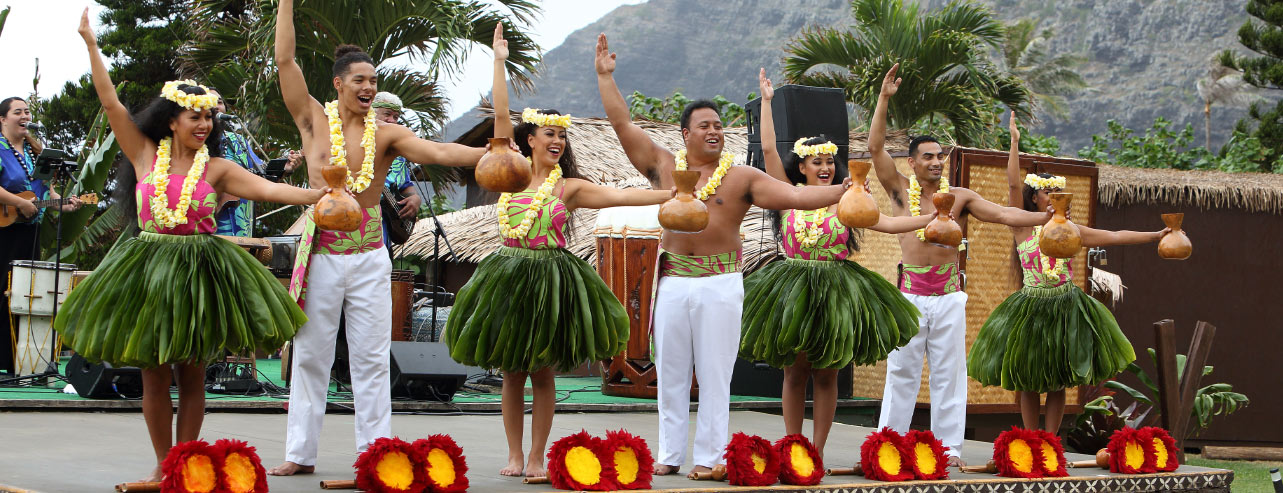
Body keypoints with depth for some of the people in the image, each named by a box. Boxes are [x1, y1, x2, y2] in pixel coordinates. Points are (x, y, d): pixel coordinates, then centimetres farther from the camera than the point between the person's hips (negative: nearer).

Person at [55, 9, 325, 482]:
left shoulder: (217, 168, 2)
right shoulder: (145, 154, 3)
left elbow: (267, 188, -7)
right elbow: (111, 103, 3)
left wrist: (313, 194, -22)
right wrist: (91, 44, 3)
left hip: (198, 272, 0)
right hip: (148, 268, 0)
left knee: (191, 375, 4)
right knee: (154, 373, 3)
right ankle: (162, 464, 14)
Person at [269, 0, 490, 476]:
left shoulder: (386, 134, 0)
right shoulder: (315, 120, 0)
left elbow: (439, 152, -12)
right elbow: (285, 60, -5)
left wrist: (492, 153, -26)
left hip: (370, 257, 1)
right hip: (321, 254, 0)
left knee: (371, 357, 3)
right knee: (310, 354, 5)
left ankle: (374, 451, 7)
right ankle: (300, 453, 12)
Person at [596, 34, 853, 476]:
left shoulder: (742, 178, 4)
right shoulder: (664, 166, 8)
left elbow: (796, 195, -3)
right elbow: (623, 125, 8)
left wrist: (840, 191, -15)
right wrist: (605, 76, 7)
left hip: (721, 284, -2)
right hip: (672, 282, 2)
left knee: (714, 373, 0)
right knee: (670, 372, 5)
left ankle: (709, 457, 4)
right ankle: (669, 455, 12)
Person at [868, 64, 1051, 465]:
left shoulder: (959, 197, 7)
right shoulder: (900, 189, 3)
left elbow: (1003, 214, 1)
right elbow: (876, 147, -5)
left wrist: (1046, 217, -12)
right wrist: (884, 98, -11)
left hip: (949, 293, 1)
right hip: (909, 292, -1)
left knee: (949, 371, 3)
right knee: (902, 369, 1)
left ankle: (948, 446, 8)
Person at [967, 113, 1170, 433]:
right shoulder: (1023, 227, -3)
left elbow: (1115, 236, 9)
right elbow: (1014, 185, -12)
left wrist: (1156, 236, 7)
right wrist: (1014, 142, -15)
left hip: (1066, 308, 3)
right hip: (1031, 308, -3)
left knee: (1058, 381, 6)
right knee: (1028, 379, 3)